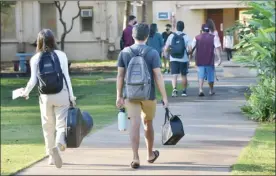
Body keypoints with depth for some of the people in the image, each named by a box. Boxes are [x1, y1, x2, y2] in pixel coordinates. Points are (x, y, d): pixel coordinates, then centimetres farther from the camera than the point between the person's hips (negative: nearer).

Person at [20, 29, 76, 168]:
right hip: (61, 95, -1)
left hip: (45, 97, 1)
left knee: (48, 126, 14)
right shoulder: (60, 55, -3)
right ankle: (60, 140, -27)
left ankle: (52, 155, 16)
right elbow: (66, 77, -4)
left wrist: (25, 92, 13)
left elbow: (33, 80, -5)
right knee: (62, 122, 4)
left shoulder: (35, 58, -2)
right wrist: (71, 96, 1)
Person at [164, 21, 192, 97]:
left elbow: (165, 49, -3)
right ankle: (184, 91, 23)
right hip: (184, 59, 0)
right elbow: (190, 49, -13)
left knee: (174, 75, -2)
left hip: (174, 59, 0)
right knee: (184, 76, 14)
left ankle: (174, 88, -25)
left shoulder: (171, 36, -1)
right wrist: (187, 52, 9)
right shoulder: (186, 37, -5)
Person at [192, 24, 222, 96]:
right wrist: (219, 58, -11)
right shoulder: (214, 37, -1)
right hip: (210, 61, -1)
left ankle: (201, 90, -18)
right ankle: (211, 91, 28)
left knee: (201, 76, 1)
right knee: (210, 76, 13)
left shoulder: (197, 38, 4)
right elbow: (217, 48, -10)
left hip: (200, 61, 1)